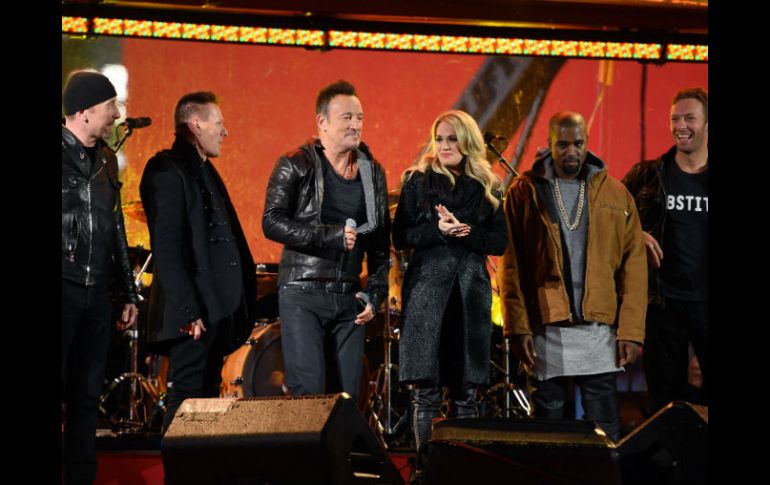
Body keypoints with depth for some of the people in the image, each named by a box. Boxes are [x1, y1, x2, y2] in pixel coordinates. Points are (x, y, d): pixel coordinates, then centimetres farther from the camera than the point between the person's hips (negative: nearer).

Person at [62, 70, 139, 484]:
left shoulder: (106, 160, 13)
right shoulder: (64, 154, -8)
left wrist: (129, 292, 18)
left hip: (95, 291, 7)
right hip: (66, 289, -6)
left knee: (86, 396, 10)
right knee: (79, 395, -5)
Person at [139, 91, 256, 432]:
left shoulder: (204, 170, 19)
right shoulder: (167, 171, -10)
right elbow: (166, 247, -18)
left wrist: (240, 300, 15)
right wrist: (187, 311, -22)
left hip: (219, 310, 10)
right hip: (194, 313, -10)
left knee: (207, 400, 10)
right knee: (187, 400, -8)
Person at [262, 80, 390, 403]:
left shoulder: (372, 173, 12)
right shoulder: (295, 167, -3)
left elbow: (380, 240, 16)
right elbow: (272, 222, -13)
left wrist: (376, 292, 7)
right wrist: (330, 236, -18)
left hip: (349, 298, 5)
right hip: (302, 294, -5)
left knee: (348, 395, 4)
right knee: (308, 394, -11)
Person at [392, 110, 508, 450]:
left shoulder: (487, 188, 11)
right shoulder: (418, 182, 6)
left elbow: (499, 243, 5)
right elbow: (401, 238, 1)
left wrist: (466, 232, -11)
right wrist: (437, 230, -14)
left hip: (472, 291, 2)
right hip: (427, 288, -2)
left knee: (466, 390, 3)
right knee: (425, 391, -6)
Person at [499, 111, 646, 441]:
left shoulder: (615, 194, 8)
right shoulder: (525, 193, 5)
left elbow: (633, 265, 5)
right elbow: (511, 266, 2)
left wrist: (631, 330, -3)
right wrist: (518, 327, -7)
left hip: (600, 333, 1)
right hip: (544, 330, -1)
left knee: (605, 435, 1)